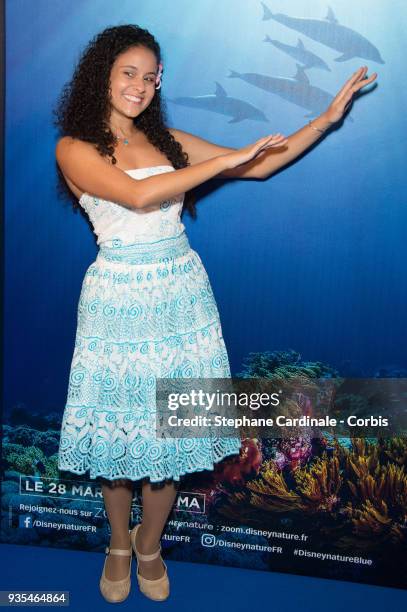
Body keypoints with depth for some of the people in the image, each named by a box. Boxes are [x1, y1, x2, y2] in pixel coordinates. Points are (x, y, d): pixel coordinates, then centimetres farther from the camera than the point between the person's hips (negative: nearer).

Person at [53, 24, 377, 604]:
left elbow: (260, 167, 10)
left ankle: (150, 542, 33)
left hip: (180, 297, 4)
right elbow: (137, 195, -21)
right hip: (118, 302, -3)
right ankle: (119, 541, 36)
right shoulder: (75, 148, -3)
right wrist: (229, 159, -18)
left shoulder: (168, 140, 10)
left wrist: (327, 117, 7)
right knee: (116, 426, 9)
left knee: (170, 425, 9)